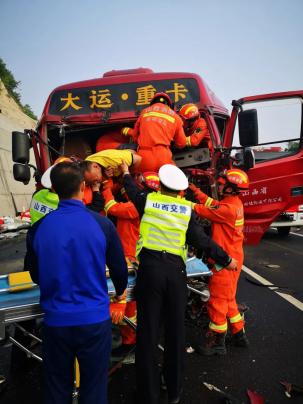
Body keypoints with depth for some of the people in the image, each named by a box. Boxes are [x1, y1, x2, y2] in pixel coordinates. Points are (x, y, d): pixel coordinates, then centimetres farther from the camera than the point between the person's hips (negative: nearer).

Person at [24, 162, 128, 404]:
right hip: (95, 319, -1)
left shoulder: (38, 228, -8)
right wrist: (121, 291, 22)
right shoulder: (102, 224, -13)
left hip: (56, 320, 2)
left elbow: (35, 275, 6)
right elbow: (119, 267, -1)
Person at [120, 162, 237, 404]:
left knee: (148, 332, 7)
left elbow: (133, 191, 24)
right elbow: (202, 240, 0)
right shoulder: (187, 208, 2)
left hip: (150, 268, -1)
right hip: (175, 271, 1)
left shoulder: (148, 200, 2)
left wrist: (126, 173, 44)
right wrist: (226, 260, 13)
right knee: (176, 331, 15)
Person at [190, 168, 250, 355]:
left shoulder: (229, 208, -23)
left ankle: (217, 342, 15)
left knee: (218, 300, 2)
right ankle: (239, 335, 34)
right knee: (228, 298, 21)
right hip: (232, 257, 10)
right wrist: (194, 189, 9)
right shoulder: (234, 202, 6)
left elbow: (204, 211, -18)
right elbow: (211, 203, 9)